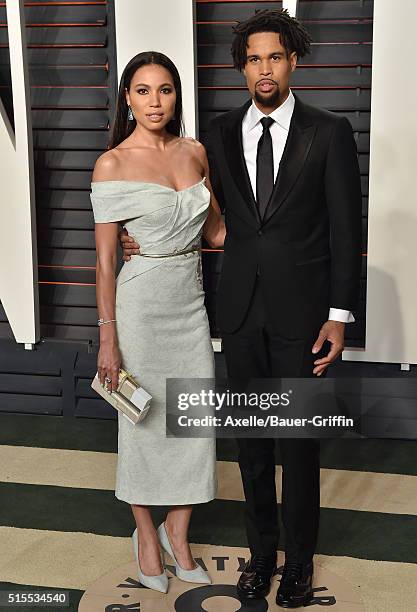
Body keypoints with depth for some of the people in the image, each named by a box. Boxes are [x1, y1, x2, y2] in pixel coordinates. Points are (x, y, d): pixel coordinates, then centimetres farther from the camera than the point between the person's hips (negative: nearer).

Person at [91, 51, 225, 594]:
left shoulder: (195, 152, 4)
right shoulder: (113, 164, -11)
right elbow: (105, 258, -11)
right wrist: (108, 338, -12)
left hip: (191, 299, 5)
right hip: (141, 301, -4)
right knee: (143, 420, 9)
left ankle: (178, 533, 29)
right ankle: (146, 533, 30)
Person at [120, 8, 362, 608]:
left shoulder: (329, 132, -4)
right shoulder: (221, 132, 6)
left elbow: (345, 229, -5)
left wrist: (339, 316, -9)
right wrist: (152, 241, -3)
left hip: (301, 309, -3)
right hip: (241, 309, 3)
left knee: (300, 439, 7)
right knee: (251, 435, 13)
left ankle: (299, 558, 25)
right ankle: (261, 550, 30)